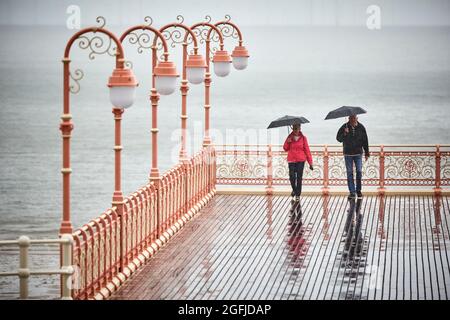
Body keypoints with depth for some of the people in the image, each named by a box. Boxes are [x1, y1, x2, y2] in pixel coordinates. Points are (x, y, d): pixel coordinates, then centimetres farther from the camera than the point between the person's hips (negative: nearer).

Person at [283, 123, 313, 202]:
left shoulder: (303, 138, 2)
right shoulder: (290, 137, 7)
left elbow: (307, 150, 1)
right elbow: (285, 149, 10)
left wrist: (310, 162, -3)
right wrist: (287, 142, -12)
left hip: (300, 160, -1)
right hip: (291, 160, 1)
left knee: (299, 177, -3)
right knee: (292, 177, -6)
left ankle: (298, 195, 5)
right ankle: (294, 189, 23)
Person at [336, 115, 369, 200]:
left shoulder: (361, 127, 0)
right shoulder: (344, 127, -4)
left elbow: (365, 141, 6)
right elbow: (338, 138, -7)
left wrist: (366, 153, 5)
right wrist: (344, 134, -27)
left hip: (358, 153, 0)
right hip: (348, 154, 0)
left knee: (359, 171, -3)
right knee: (349, 173, 1)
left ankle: (358, 190, 12)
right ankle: (352, 192, 5)